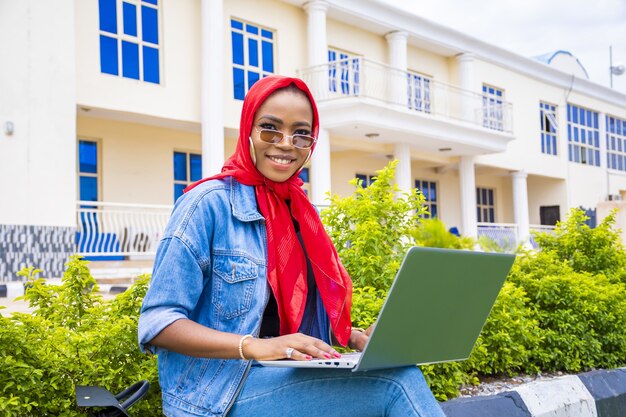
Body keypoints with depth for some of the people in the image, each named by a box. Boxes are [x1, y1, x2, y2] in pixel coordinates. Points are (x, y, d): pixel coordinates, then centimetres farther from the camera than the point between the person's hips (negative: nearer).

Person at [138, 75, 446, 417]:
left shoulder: (303, 211, 11)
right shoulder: (210, 203, -9)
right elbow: (158, 323, -13)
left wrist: (358, 338, -1)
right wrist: (256, 347, -27)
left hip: (296, 379, 6)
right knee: (398, 382, -24)